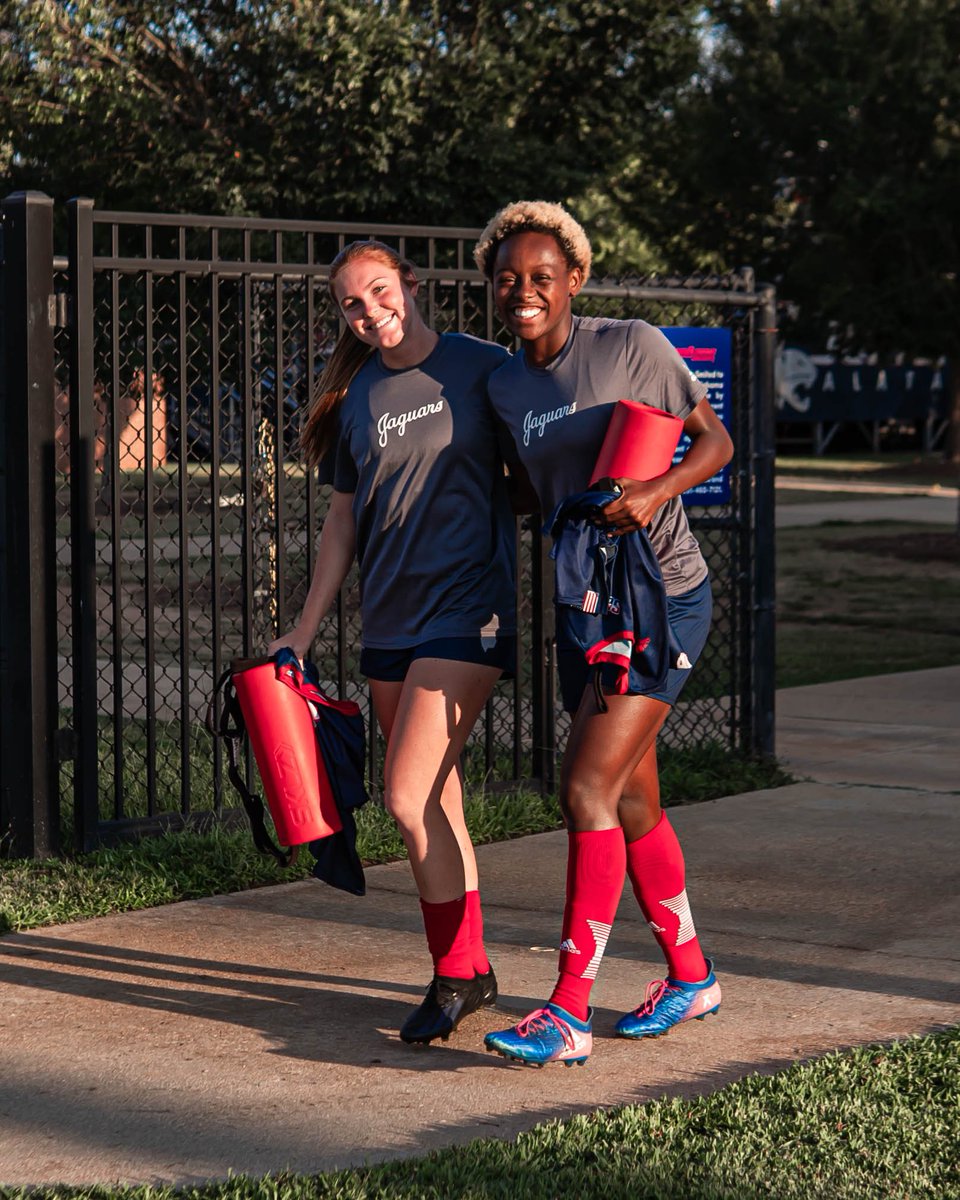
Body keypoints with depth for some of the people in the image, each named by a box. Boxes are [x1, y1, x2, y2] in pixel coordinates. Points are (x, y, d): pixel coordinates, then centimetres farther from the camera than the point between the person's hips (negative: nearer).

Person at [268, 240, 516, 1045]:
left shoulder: (482, 368, -4)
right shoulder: (356, 399, 9)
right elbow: (344, 520, 16)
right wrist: (307, 629, 14)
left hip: (468, 610, -5)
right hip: (389, 620, 5)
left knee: (410, 797, -12)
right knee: (438, 802, 10)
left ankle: (457, 973, 1)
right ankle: (471, 970, 21)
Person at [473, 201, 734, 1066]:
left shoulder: (632, 346, -10)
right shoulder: (503, 388, 7)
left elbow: (715, 441, -6)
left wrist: (657, 491, -22)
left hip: (663, 596, -7)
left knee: (588, 789, -15)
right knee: (632, 804, 13)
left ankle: (569, 1014, -13)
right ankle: (691, 977, 31)